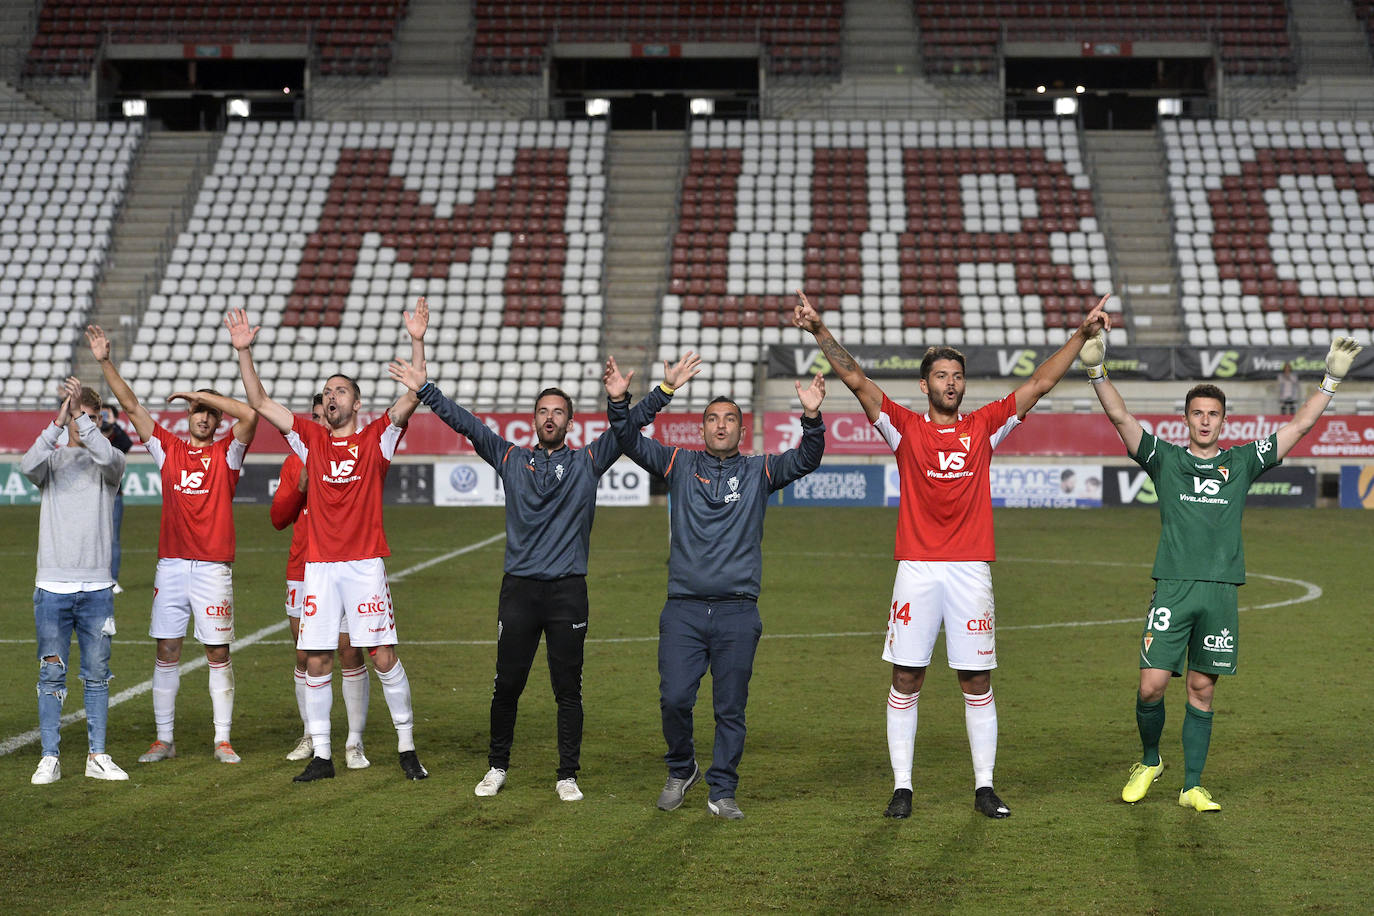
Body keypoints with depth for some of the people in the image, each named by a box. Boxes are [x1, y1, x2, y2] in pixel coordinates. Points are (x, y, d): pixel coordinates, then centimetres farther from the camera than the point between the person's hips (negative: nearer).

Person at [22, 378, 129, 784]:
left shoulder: (107, 462, 5)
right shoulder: (51, 459, 5)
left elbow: (108, 456, -19)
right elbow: (28, 466, -18)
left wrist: (82, 420, -26)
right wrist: (58, 424, -28)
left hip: (97, 587, 1)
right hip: (53, 586, -1)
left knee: (97, 675, 6)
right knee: (51, 675, 1)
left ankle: (97, 756, 14)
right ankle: (49, 758, 7)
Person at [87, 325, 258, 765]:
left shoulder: (226, 453, 4)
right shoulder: (168, 448, 11)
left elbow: (249, 414, -13)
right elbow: (131, 405, 7)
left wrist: (201, 393, -8)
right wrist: (105, 362, 0)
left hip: (213, 567, -2)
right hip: (171, 564, 2)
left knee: (218, 653, 1)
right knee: (167, 650, 4)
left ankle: (223, 740, 7)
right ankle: (164, 739, 12)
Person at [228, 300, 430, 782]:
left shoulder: (377, 438, 4)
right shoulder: (310, 439, 10)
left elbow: (412, 398, -9)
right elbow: (260, 402, 7)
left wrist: (417, 341, -18)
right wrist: (243, 351, -3)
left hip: (365, 565, -3)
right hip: (319, 566, 3)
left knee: (384, 656, -3)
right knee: (316, 661, 3)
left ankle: (406, 747, 8)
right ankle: (321, 755, 12)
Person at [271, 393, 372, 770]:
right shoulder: (295, 462, 10)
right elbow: (278, 518, 7)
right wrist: (301, 486, -8)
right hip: (303, 571, 3)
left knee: (351, 653, -7)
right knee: (304, 656, 7)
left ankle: (355, 742, -1)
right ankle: (309, 737, 20)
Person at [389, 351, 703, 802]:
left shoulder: (587, 461, 8)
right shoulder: (511, 459, 11)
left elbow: (629, 426, 2)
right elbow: (465, 423, 7)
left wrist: (666, 389, -7)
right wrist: (424, 389, 0)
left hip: (568, 591, -1)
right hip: (519, 588, 1)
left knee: (568, 689, 3)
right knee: (507, 684, 5)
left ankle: (568, 776, 11)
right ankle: (497, 767, 21)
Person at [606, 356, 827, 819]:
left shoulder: (759, 471, 10)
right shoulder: (679, 464, 10)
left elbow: (806, 460, -4)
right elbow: (632, 442, 1)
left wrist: (812, 418, -22)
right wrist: (619, 402, -17)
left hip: (738, 612, 0)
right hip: (683, 610, 0)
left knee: (731, 707, 3)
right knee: (674, 698, -5)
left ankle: (722, 791, 14)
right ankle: (680, 771, 20)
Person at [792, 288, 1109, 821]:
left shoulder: (984, 427, 9)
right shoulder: (906, 428, 5)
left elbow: (1040, 383, 8)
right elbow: (856, 380, -3)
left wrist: (1081, 335, 2)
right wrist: (820, 333, -14)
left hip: (971, 569, 1)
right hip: (916, 570, -1)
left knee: (977, 683, 4)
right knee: (906, 680, 1)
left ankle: (984, 787, 12)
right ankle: (902, 787, 7)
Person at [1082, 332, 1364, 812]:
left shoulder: (1241, 462, 13)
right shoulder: (1165, 459, 7)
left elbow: (1299, 425, 14)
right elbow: (1121, 418, -3)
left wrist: (1332, 379, 9)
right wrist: (1097, 371, -15)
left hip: (1221, 592, 2)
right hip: (1172, 588, -2)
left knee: (1202, 690, 6)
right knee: (1152, 684, -8)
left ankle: (1192, 787, 14)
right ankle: (1149, 762, 19)